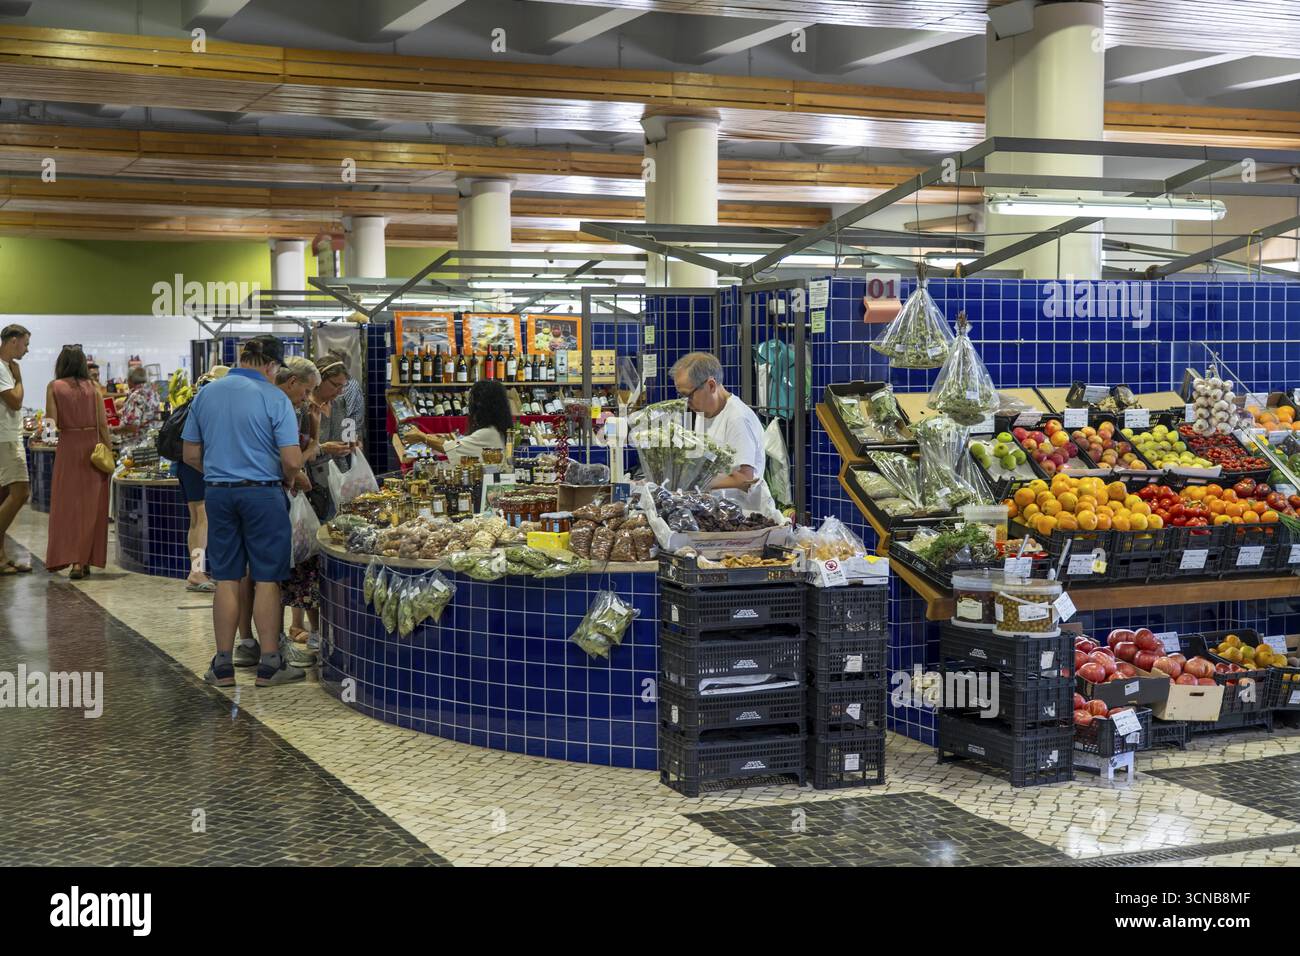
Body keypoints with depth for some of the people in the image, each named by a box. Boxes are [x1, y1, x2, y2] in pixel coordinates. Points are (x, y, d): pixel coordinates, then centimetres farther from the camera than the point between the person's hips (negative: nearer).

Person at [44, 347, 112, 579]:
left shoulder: (54, 387, -3)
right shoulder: (92, 386, -1)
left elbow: (52, 422, -7)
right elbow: (103, 423, -3)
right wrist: (109, 450, 4)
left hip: (68, 447, -1)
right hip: (93, 446, 1)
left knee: (66, 504, 6)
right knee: (90, 505, 8)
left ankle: (70, 558, -6)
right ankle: (84, 560, 9)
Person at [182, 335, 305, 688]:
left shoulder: (205, 394, 6)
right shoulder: (274, 398, -8)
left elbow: (191, 455, 10)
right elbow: (292, 460, -12)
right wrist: (288, 480, 8)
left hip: (217, 493, 4)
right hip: (263, 493, -4)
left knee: (226, 580, 9)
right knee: (266, 580, 2)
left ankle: (223, 666, 12)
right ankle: (269, 665, 6)